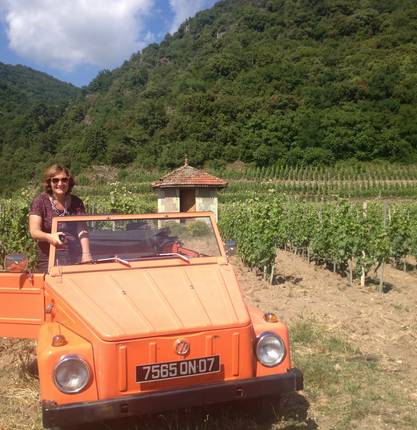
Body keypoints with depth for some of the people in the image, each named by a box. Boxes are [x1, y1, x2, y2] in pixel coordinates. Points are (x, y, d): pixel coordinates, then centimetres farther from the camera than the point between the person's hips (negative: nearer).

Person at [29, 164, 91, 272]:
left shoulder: (77, 203, 2)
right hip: (48, 260, -2)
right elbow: (34, 231, -12)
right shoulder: (40, 201, -4)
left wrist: (86, 254, -22)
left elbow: (82, 231, -7)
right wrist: (49, 237, -34)